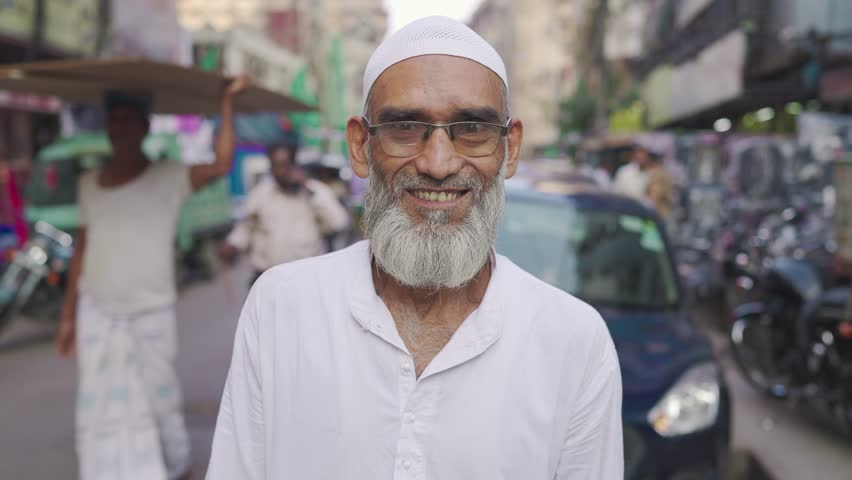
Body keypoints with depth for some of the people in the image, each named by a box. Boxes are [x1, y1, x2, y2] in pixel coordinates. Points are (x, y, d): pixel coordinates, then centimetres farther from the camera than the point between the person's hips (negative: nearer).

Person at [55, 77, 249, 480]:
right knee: (99, 412, 4)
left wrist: (227, 102, -12)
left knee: (159, 401, 8)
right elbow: (82, 250, 11)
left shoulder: (168, 177, -5)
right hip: (96, 314, 3)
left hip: (150, 314, -3)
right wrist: (68, 315, 10)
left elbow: (221, 165, -20)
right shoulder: (89, 183, 7)